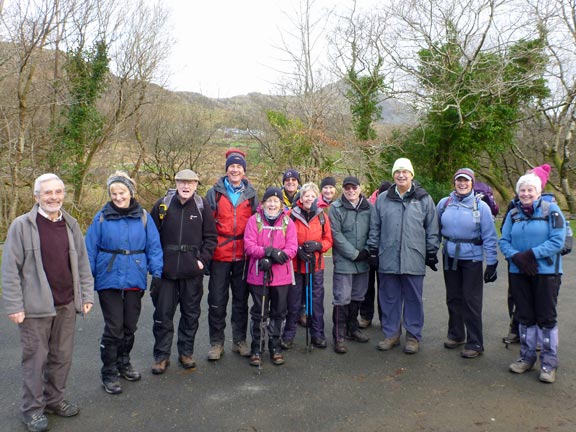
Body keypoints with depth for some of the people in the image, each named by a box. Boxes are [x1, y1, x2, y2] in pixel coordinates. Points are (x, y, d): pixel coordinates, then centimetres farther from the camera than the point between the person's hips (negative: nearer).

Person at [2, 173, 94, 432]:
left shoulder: (71, 225, 8)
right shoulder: (22, 225, -7)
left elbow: (82, 263, 12)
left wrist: (86, 295, 8)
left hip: (66, 306, 5)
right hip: (35, 307, -4)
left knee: (62, 357, 14)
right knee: (35, 359, 6)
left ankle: (54, 400, 32)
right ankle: (32, 409, 22)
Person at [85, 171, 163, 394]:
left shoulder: (143, 216, -2)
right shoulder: (102, 217, -4)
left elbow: (153, 247, 0)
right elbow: (90, 250, 0)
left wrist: (156, 273, -6)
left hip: (135, 281, 2)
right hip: (109, 281, -2)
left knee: (130, 326, 15)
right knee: (113, 328, 0)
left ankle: (124, 363, 36)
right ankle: (109, 372, 17)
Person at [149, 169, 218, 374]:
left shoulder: (202, 206, 0)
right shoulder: (163, 205, 0)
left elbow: (210, 237, 3)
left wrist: (203, 260, -6)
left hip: (193, 272, 0)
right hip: (165, 270, 0)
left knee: (191, 313, 11)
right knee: (163, 314, 5)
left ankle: (186, 352, 27)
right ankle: (161, 355, 19)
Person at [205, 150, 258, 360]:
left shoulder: (251, 194, 8)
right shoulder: (215, 192, 3)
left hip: (243, 255, 2)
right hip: (220, 254, -2)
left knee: (241, 300, 11)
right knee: (217, 301, 3)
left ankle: (240, 340, 24)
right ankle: (216, 343, 16)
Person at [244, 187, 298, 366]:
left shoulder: (288, 222, 4)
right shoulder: (254, 220, 0)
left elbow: (292, 247, -5)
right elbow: (249, 246, -10)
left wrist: (279, 255, -21)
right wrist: (268, 252, -23)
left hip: (281, 275, 2)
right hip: (258, 275, -1)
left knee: (278, 313, 12)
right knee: (258, 313, 8)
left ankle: (275, 347, 28)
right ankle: (256, 349, 22)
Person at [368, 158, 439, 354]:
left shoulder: (424, 199, 3)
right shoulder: (382, 199, 8)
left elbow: (432, 229, 6)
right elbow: (375, 227, 12)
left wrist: (431, 253, 4)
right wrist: (373, 250, 9)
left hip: (414, 259, -1)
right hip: (388, 259, 2)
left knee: (413, 299, 7)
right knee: (389, 298, 10)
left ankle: (413, 336, 21)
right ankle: (391, 334, 24)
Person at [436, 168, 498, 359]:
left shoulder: (480, 206, -7)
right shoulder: (444, 203, 1)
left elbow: (489, 237, -6)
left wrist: (492, 263, -8)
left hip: (472, 259, -4)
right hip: (450, 257, 4)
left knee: (471, 301, 0)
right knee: (453, 298, 15)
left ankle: (475, 343, 12)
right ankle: (455, 335, 32)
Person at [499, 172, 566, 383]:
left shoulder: (551, 210, -5)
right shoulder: (513, 214, 8)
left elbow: (557, 241, -13)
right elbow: (503, 241, 3)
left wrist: (531, 254, -20)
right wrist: (516, 257, -15)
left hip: (546, 272, -4)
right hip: (518, 272, 4)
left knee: (546, 318, 3)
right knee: (525, 317, 13)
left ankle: (549, 363, 16)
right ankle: (527, 357, 28)